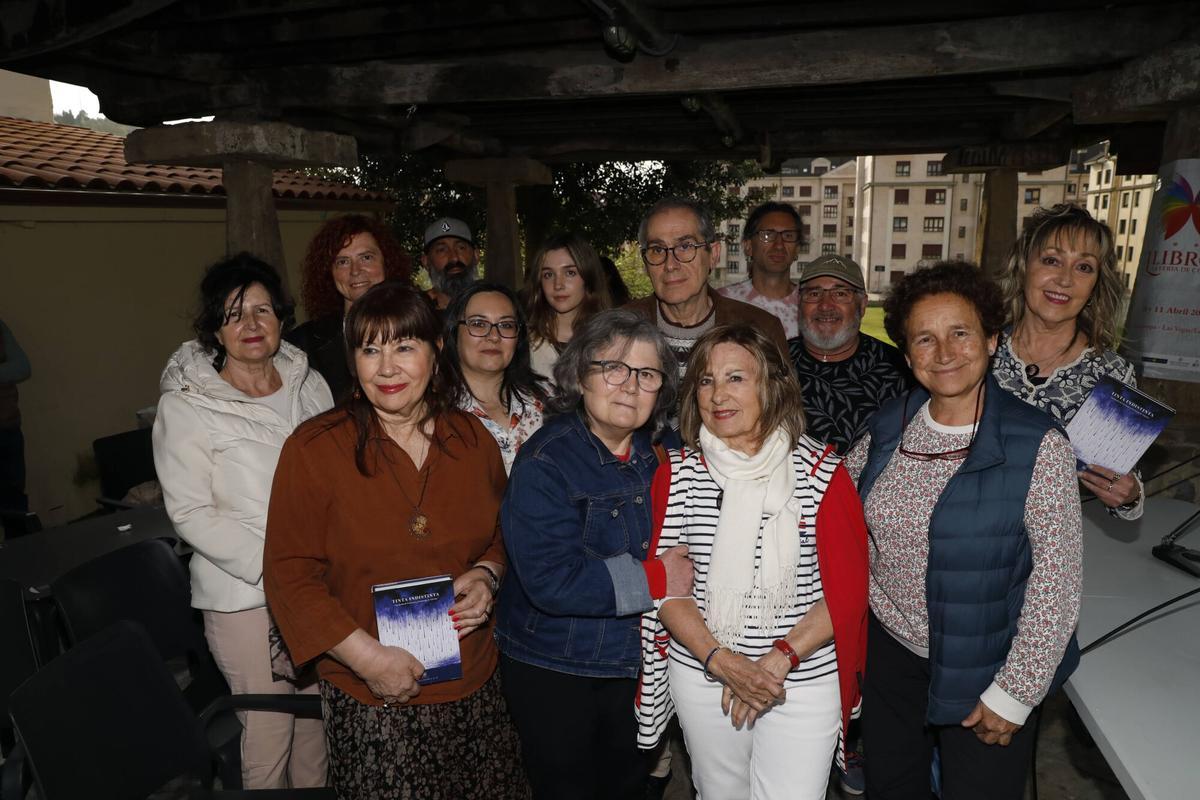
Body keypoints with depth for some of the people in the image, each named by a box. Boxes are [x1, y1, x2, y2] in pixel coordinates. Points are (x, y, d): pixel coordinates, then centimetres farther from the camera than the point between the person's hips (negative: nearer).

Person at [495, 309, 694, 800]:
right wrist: (652, 579, -22)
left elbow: (680, 547, 14)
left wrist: (676, 558, -8)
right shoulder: (545, 461, -21)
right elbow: (550, 579, -29)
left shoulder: (660, 453, 0)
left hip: (635, 664, 6)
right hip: (554, 672, -5)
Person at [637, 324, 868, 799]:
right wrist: (723, 662, -15)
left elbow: (848, 589, -7)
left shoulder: (820, 471, -7)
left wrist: (781, 658, -17)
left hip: (806, 679, -2)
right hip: (701, 675, 2)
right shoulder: (677, 475, -3)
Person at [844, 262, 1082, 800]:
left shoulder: (1037, 445, -18)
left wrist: (1013, 694, -13)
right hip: (890, 649, 4)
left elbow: (1058, 578, -16)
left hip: (981, 669, -4)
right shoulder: (888, 427, -4)